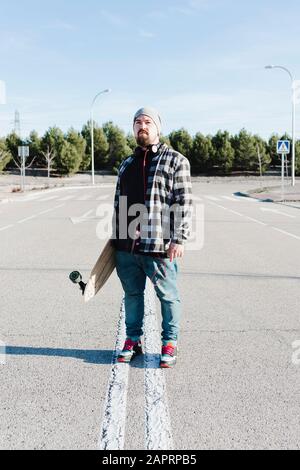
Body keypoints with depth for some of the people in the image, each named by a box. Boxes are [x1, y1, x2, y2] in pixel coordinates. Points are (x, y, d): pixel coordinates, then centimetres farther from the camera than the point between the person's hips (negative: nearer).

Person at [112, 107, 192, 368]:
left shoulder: (176, 160, -1)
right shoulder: (127, 164, 18)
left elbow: (184, 203, -7)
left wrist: (179, 239, -14)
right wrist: (117, 237, 17)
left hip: (159, 247, -5)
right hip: (126, 247, 6)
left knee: (168, 296, 5)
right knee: (132, 294, 15)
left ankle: (170, 344, 19)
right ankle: (133, 340, 28)